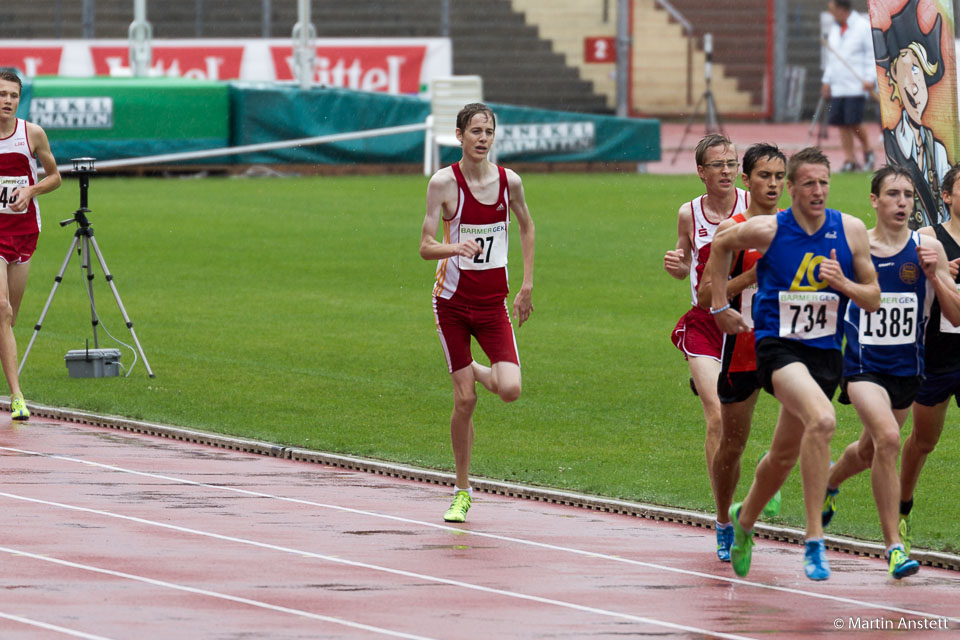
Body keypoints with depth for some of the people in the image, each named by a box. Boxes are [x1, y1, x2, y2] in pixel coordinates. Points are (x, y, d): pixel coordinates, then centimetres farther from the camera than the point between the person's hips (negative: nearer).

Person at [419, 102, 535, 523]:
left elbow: (526, 228, 16)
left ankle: (477, 372, 22)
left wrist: (527, 287, 12)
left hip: (493, 303, 2)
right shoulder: (444, 182, -10)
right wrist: (456, 248, -34)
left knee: (510, 389, -15)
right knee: (464, 400, -2)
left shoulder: (509, 181, -2)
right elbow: (426, 247, -12)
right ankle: (462, 492, 13)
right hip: (452, 299, -2)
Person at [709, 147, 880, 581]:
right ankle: (814, 540, -28)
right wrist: (720, 306, 13)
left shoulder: (851, 231, -1)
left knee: (785, 455, 17)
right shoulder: (767, 230, -9)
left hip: (825, 352, 5)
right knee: (822, 420, -31)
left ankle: (745, 519, 46)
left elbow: (873, 300, 5)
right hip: (777, 346, -5)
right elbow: (721, 245, 13)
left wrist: (844, 284, -15)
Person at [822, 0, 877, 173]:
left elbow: (873, 54, -7)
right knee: (841, 123, 0)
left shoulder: (863, 26, -5)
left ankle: (868, 150, 9)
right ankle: (850, 160, 5)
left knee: (853, 122, -13)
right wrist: (827, 80, 17)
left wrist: (870, 78, -15)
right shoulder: (834, 29, 17)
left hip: (856, 86, -7)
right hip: (837, 86, 7)